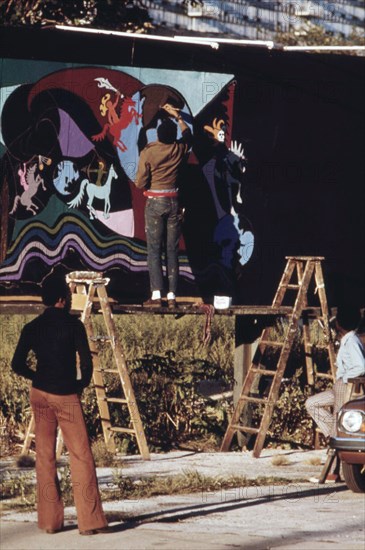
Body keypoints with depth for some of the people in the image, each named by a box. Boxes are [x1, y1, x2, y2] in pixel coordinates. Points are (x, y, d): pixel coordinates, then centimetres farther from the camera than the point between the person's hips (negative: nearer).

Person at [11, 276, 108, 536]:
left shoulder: (32, 327, 5)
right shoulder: (73, 325, -6)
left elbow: (18, 365, 1)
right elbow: (86, 362, -12)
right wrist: (82, 384, 6)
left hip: (40, 393, 4)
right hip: (66, 396, -4)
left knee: (45, 456, 10)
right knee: (81, 456, -2)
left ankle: (49, 520, 10)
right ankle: (90, 521, -6)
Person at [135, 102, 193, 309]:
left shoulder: (148, 152, -12)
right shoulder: (179, 149, -2)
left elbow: (140, 183, -10)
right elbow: (188, 135, 22)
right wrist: (178, 116, 32)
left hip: (155, 203, -3)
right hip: (174, 202, 3)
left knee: (154, 250, -1)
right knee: (172, 250, 5)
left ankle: (156, 294, -9)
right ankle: (172, 296, 2)